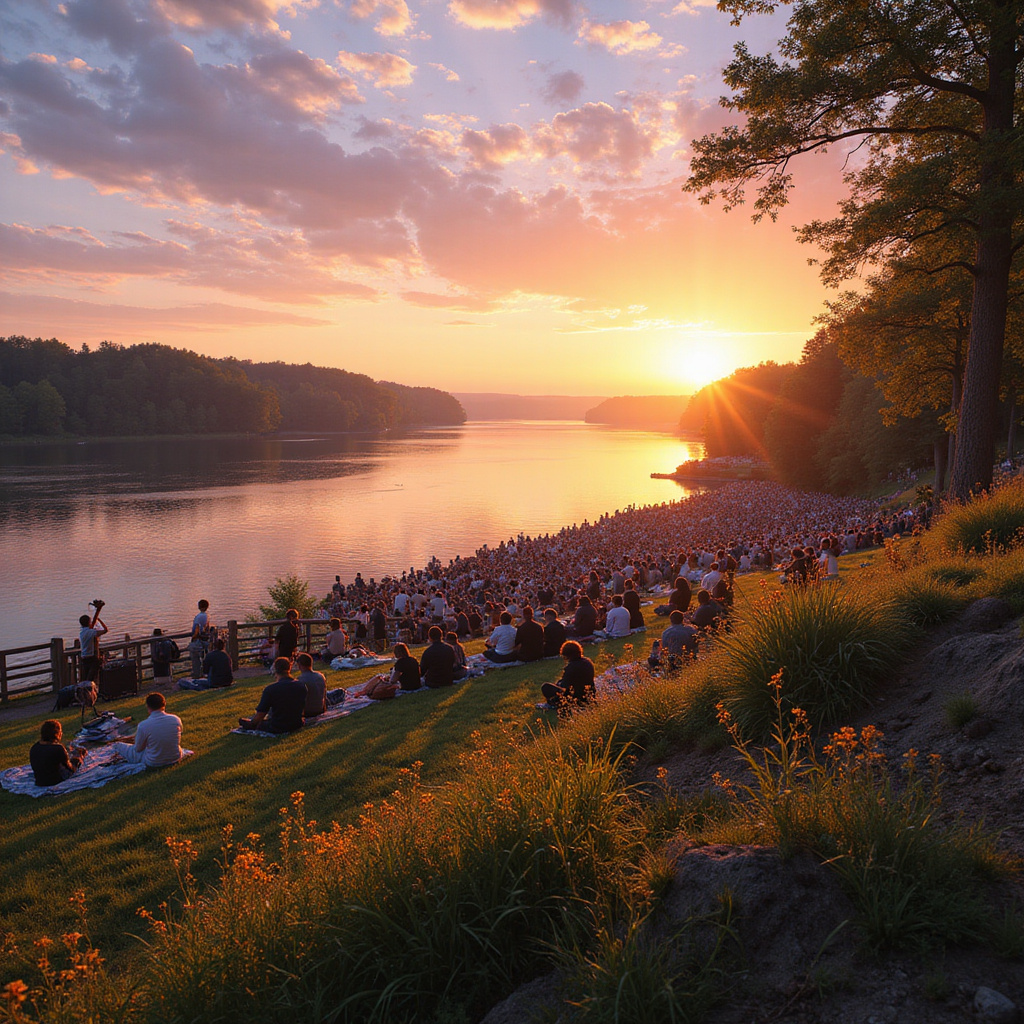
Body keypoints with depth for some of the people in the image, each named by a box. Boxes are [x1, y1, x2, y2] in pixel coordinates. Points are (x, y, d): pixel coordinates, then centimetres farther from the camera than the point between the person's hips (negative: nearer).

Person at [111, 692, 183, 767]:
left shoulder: (143, 725, -22)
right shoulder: (176, 719, -13)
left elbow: (138, 749, -7)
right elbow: (178, 742, 4)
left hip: (153, 763, -4)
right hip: (176, 759, 4)